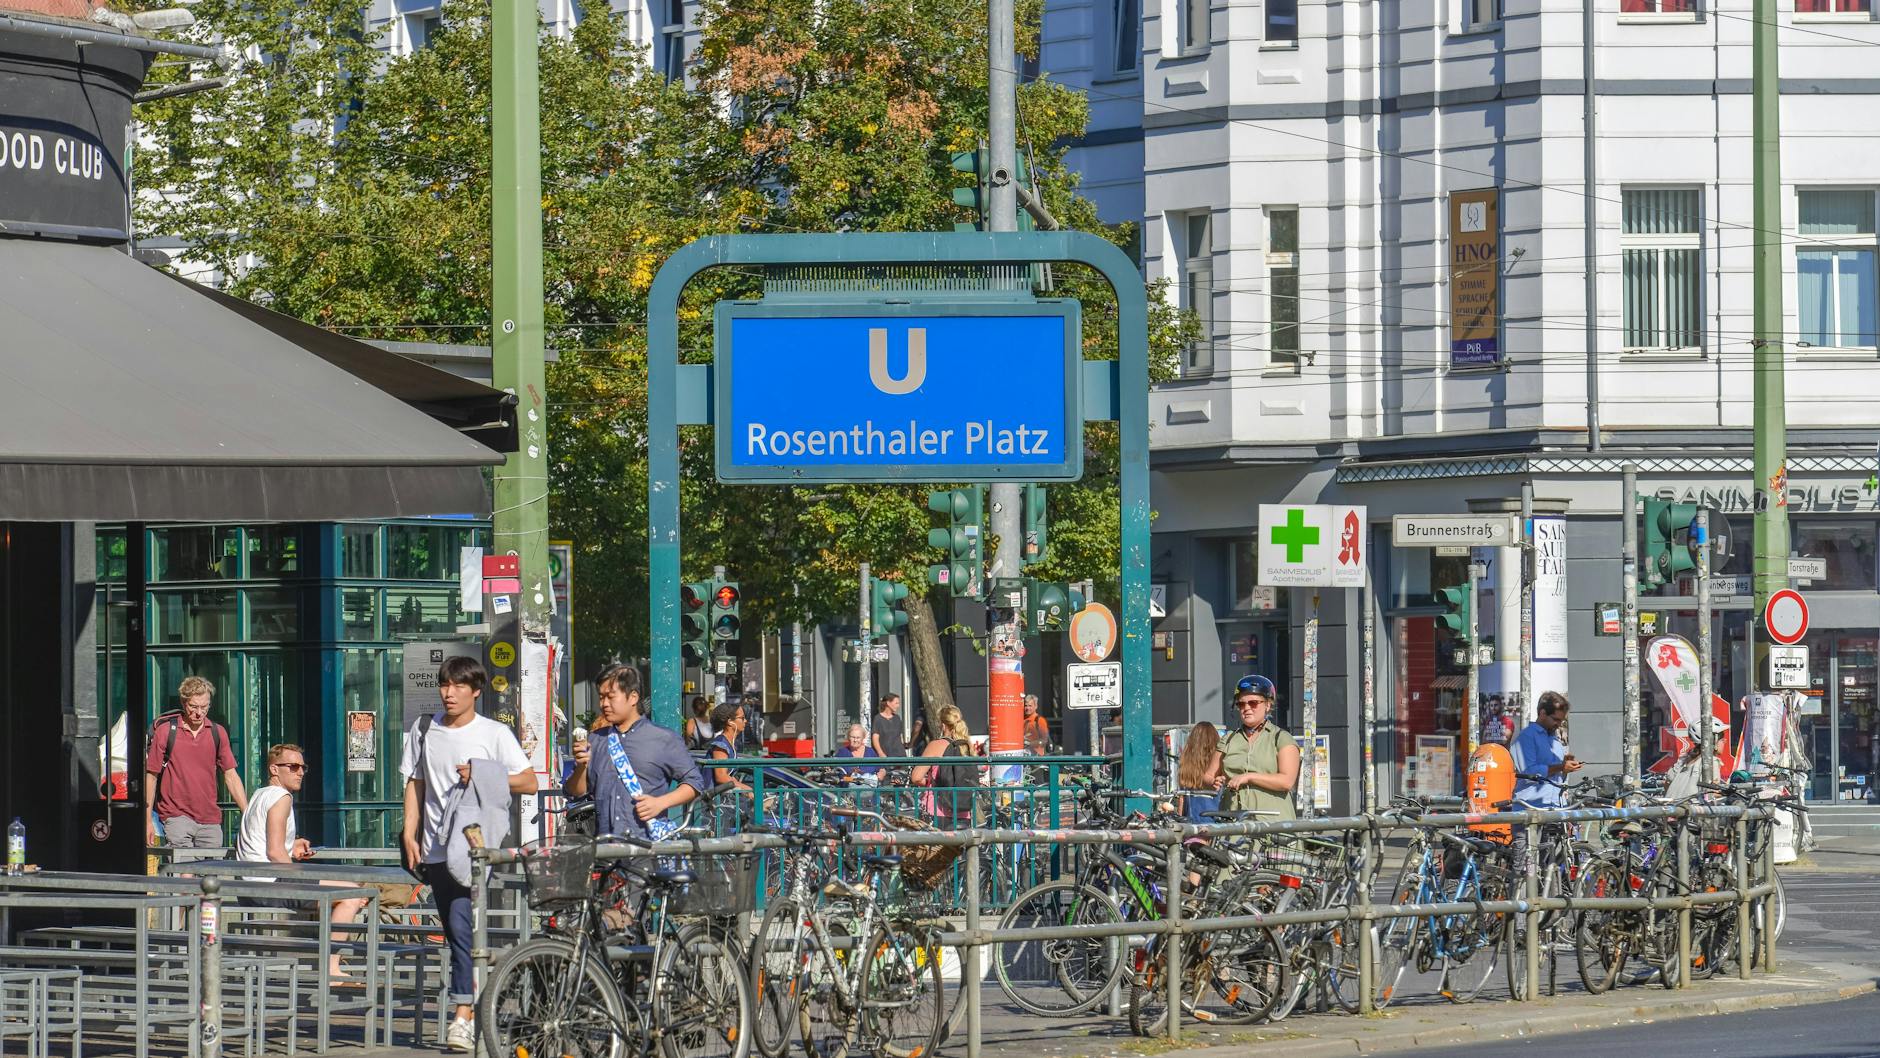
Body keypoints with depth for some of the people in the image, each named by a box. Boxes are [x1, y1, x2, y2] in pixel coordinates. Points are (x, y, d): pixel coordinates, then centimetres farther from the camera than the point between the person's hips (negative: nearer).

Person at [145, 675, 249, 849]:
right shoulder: (165, 731, 0)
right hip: (176, 815, -4)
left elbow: (231, 775, 12)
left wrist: (248, 814, 3)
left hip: (210, 819, 4)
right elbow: (151, 776, 3)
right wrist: (148, 821, 0)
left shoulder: (218, 733, 9)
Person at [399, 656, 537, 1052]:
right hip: (436, 848, 5)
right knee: (455, 931, 6)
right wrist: (410, 834, 8)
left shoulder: (494, 734, 0)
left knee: (462, 926, -17)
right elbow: (414, 784, 17)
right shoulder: (425, 730, 11)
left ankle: (463, 1018, -20)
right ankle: (479, 1012, 15)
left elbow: (529, 782, 0)